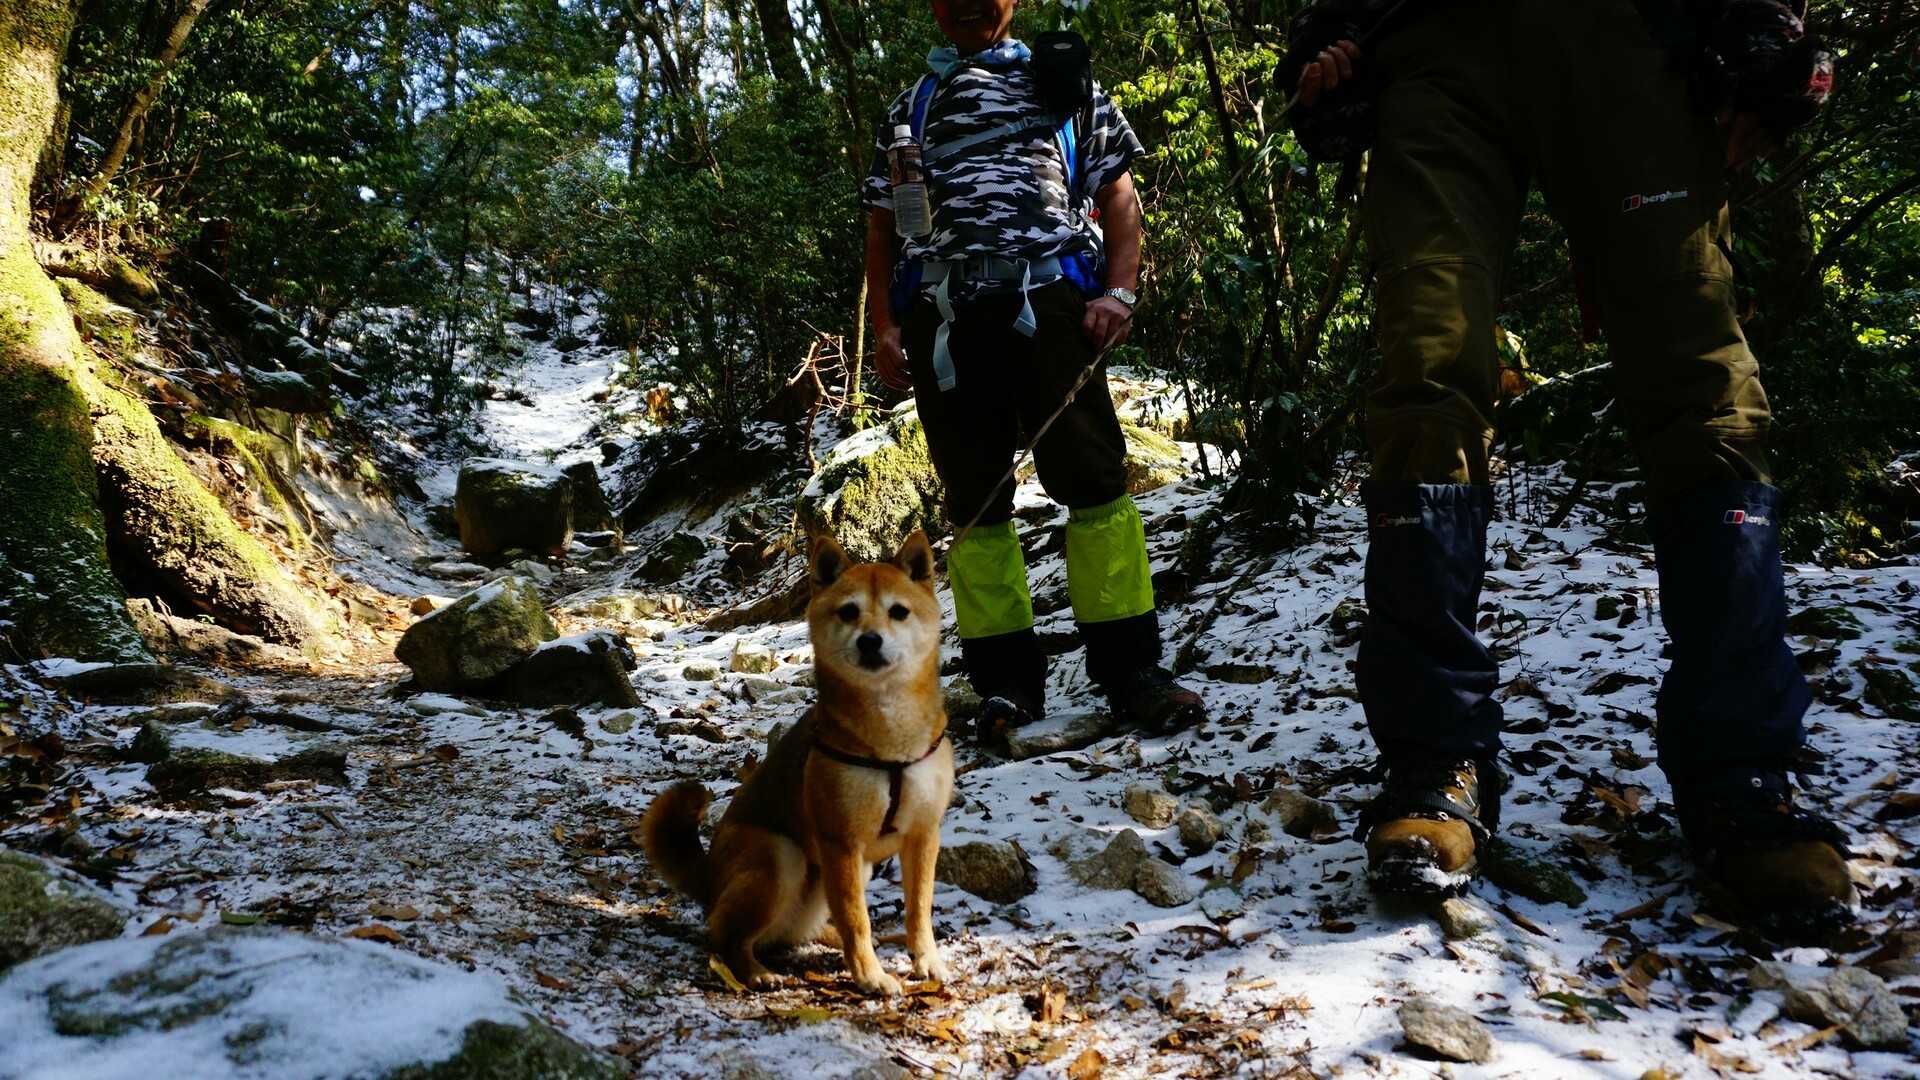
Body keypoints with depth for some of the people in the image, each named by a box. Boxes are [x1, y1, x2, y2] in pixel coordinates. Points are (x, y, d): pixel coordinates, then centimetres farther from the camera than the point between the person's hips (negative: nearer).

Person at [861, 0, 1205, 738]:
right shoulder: (907, 109, 25)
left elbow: (1119, 194, 13)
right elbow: (882, 228, 21)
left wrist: (1119, 292, -3)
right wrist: (884, 325, 6)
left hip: (1046, 298, -2)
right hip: (941, 314, 2)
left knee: (1092, 477, -11)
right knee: (974, 500, -1)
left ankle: (1129, 669, -7)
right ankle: (1006, 677, 4)